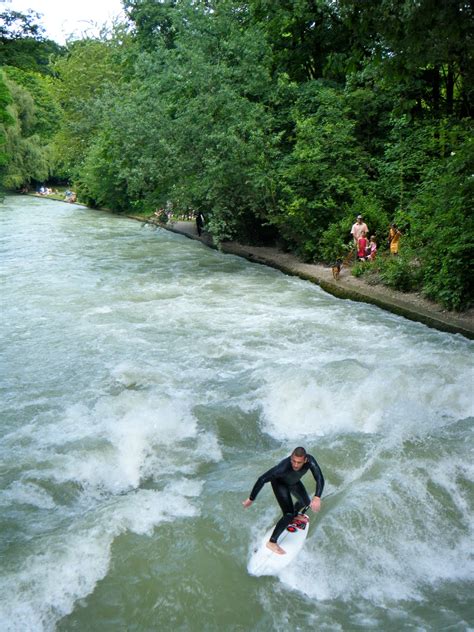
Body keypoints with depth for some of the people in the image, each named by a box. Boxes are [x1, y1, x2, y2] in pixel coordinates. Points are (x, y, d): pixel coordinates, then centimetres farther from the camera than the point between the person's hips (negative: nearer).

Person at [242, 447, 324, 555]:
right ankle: (272, 542, -4)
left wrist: (317, 497, -60)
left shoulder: (310, 460, -40)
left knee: (306, 502, 28)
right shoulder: (283, 467, -47)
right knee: (289, 515, -19)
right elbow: (262, 479, -38)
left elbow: (320, 479, -43)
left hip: (294, 482, 5)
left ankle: (295, 514, 62)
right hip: (279, 483, -5)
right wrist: (251, 499, -33)